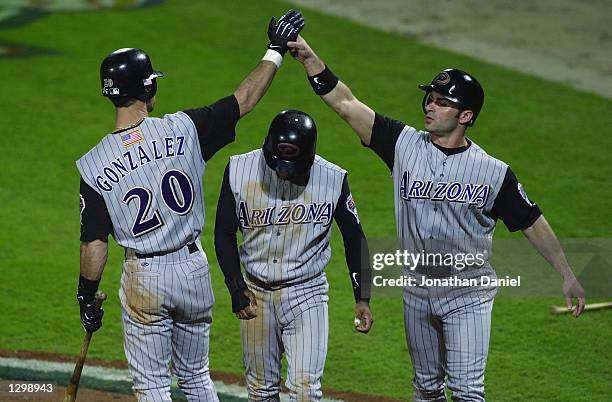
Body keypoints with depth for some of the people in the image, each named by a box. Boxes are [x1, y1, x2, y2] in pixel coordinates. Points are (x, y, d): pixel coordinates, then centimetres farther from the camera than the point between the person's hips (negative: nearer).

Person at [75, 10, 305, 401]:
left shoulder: (94, 165, -13)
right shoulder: (183, 129, -12)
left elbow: (95, 243, -11)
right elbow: (245, 99, -2)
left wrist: (87, 298, 2)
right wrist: (276, 50, 11)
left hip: (144, 277, -2)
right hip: (193, 267, 2)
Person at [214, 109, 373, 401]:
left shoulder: (332, 179, -12)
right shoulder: (240, 171, -10)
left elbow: (354, 238, 2)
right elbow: (225, 235, 2)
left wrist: (362, 298, 0)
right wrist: (237, 288, -6)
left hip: (306, 293, -2)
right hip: (256, 293, 2)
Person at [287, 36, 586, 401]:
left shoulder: (493, 172, -8)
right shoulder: (406, 145, -3)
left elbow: (533, 223, -1)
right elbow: (346, 103, -8)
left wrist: (568, 276, -3)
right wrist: (309, 58, -18)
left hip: (468, 294, -4)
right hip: (418, 292, 4)